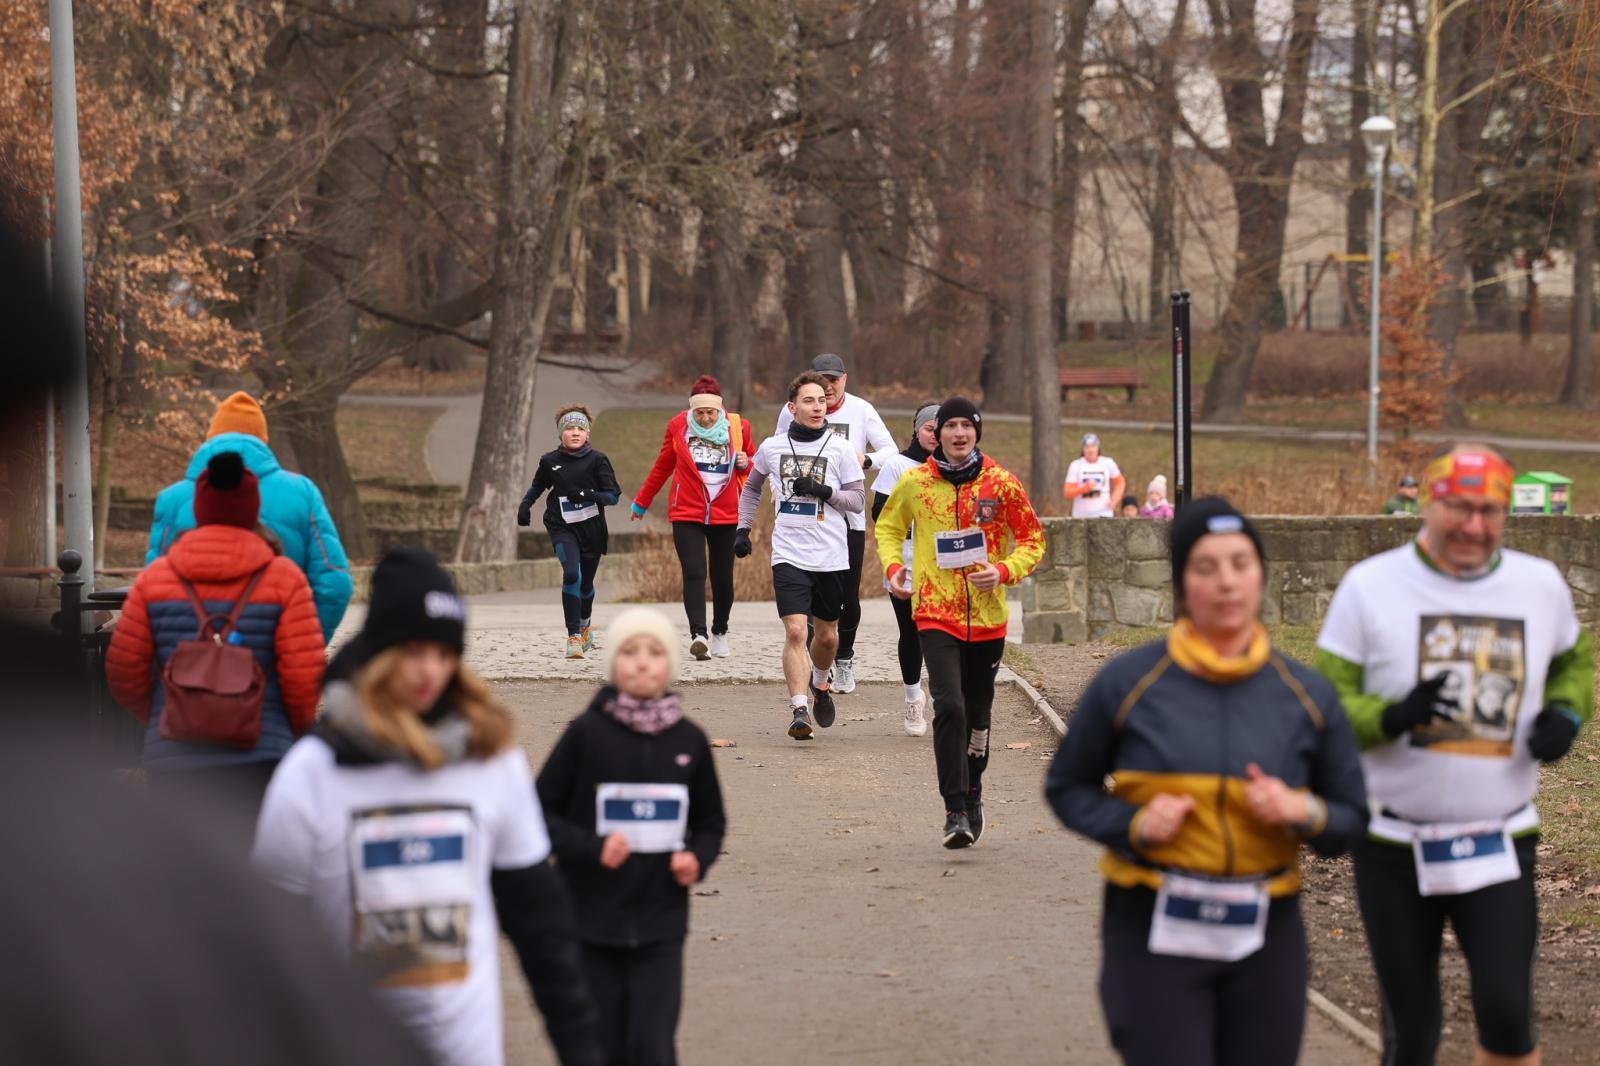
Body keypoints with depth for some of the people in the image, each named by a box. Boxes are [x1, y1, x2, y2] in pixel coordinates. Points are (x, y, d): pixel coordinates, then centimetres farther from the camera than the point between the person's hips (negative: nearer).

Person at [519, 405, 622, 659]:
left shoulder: (597, 460, -5)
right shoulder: (550, 461, 0)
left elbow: (613, 496, -7)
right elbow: (537, 486, 20)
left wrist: (587, 496, -22)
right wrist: (525, 504, 5)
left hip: (592, 529, 1)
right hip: (562, 527, -1)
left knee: (586, 582, 12)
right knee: (571, 573, -23)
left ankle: (585, 624, 45)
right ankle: (574, 637, -19)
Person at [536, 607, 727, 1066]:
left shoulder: (689, 740, 2)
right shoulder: (586, 733, -6)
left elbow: (710, 823, 15)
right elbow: (540, 813, -2)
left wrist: (697, 858, -6)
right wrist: (591, 847, -17)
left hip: (661, 924, 1)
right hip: (592, 920, -1)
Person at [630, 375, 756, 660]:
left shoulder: (739, 427, -1)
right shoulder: (678, 426, -1)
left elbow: (756, 465, 14)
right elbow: (662, 466, 13)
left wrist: (745, 464, -11)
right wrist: (642, 502, 21)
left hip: (726, 516, 1)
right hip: (686, 514, -1)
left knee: (723, 578, 9)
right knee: (694, 573, -16)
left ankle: (720, 632, 29)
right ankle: (698, 635, -26)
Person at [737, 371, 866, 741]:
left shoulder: (840, 448, 0)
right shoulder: (772, 447, 4)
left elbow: (858, 500, 0)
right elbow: (751, 488, 23)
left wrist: (825, 491, -16)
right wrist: (743, 529, 17)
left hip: (832, 557, 1)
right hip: (789, 555, -1)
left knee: (827, 635, 13)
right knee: (795, 631, -15)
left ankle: (821, 683, 43)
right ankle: (799, 710, -14)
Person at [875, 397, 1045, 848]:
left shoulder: (1001, 483, -1)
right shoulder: (915, 482, 0)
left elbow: (1032, 539, 6)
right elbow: (888, 527, 17)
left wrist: (1003, 570, -12)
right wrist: (893, 565, -2)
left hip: (987, 615, 2)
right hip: (936, 612, -2)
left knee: (977, 714, 13)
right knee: (949, 706, -18)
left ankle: (972, 794, 36)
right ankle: (955, 811, -16)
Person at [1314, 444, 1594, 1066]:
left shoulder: (1542, 585, 3)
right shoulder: (1369, 586, -6)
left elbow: (1574, 661, 22)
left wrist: (1566, 713, 0)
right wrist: (1394, 716, -26)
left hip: (1500, 845, 1)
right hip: (1394, 847, -1)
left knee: (1507, 1015, -14)